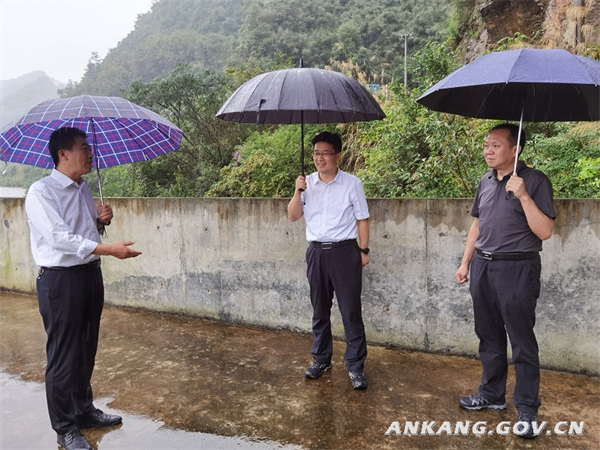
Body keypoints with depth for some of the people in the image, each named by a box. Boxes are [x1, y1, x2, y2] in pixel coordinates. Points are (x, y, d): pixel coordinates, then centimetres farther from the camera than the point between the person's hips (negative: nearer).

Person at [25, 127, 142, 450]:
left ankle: (84, 410, 36)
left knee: (86, 351, 18)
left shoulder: (83, 189, 11)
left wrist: (101, 221, 0)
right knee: (64, 356, 3)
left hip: (90, 274, 8)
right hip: (60, 280, -8)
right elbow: (60, 238, -23)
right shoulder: (41, 192, -13)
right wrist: (109, 249, -30)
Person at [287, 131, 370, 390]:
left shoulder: (352, 183, -3)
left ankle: (355, 366, 10)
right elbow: (293, 216, 4)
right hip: (316, 252, 4)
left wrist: (364, 250, -4)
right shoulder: (308, 183, 6)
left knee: (351, 312, -1)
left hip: (344, 251, -3)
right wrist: (298, 191, -10)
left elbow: (362, 219, 0)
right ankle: (321, 359, 28)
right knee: (320, 310, 13)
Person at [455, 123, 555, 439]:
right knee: (489, 337, 15)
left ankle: (527, 409, 16)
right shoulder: (485, 182, 10)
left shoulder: (535, 180, -9)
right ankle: (492, 394, 31)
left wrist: (523, 195, -23)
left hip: (516, 269, -6)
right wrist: (466, 262, 13)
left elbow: (544, 231, -15)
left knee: (522, 342, 3)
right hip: (482, 267, 6)